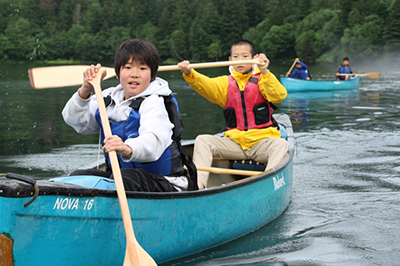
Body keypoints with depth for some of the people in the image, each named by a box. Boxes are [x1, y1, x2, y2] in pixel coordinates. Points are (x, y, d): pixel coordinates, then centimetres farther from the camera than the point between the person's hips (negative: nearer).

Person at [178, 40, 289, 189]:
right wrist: (189, 74, -30)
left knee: (280, 144, -33)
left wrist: (264, 72, -31)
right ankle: (199, 182, -29)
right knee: (202, 141, -14)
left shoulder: (261, 79, 3)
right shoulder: (226, 83, 12)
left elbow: (279, 96, -16)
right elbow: (206, 85, -8)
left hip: (262, 140, -3)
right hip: (234, 142, 3)